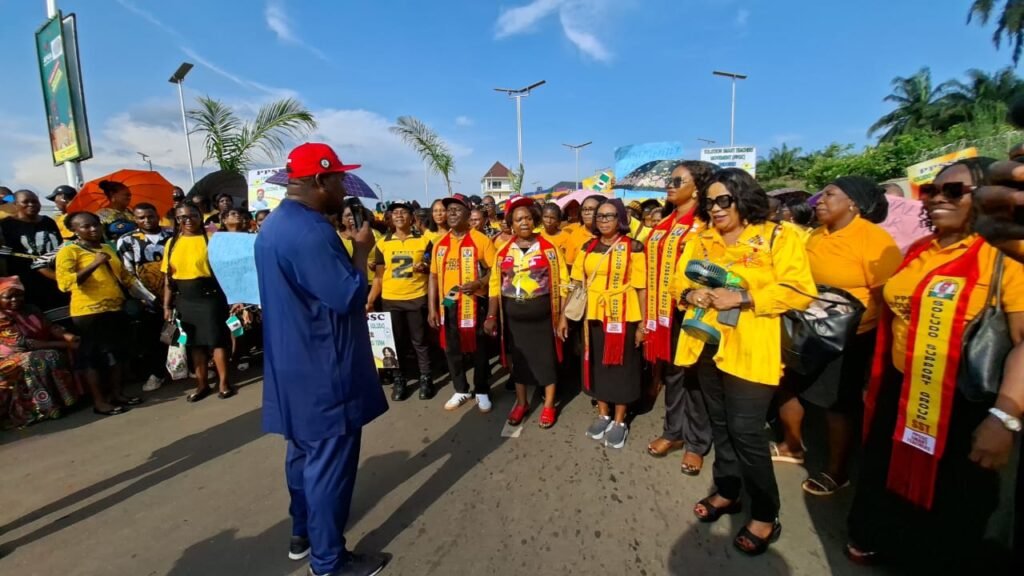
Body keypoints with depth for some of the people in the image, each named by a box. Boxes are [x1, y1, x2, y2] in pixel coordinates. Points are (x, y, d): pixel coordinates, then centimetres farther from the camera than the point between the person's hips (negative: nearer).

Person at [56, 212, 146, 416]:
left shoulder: (107, 248, 15)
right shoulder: (68, 251, -7)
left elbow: (123, 274, 23)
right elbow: (65, 282, -20)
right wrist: (94, 264, -25)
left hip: (115, 308, 7)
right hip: (89, 312, -7)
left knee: (116, 353, 14)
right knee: (94, 356, 3)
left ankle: (116, 393, 27)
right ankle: (99, 401, 13)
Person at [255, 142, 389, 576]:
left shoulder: (275, 225, 11)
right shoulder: (311, 231, -23)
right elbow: (349, 297, -23)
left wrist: (348, 248, 8)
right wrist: (361, 250, -11)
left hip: (294, 365, 11)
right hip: (323, 371, -11)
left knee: (306, 450, 23)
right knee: (330, 461, 4)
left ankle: (303, 533, 41)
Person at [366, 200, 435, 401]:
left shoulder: (423, 241, 0)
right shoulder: (382, 243, 5)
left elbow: (433, 270, 5)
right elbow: (378, 275, 7)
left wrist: (424, 268, -17)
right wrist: (370, 301, 1)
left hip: (417, 298, -2)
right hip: (390, 300, 2)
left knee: (419, 341, 6)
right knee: (395, 342, 11)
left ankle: (425, 379, 21)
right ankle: (398, 381, 25)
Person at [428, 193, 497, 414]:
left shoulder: (481, 240, -7)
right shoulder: (440, 243, 8)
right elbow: (434, 275, 9)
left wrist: (479, 283, -25)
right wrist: (432, 307, 4)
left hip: (475, 303, -5)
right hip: (448, 304, 5)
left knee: (479, 349, 8)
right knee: (452, 349, 14)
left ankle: (482, 392, 26)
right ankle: (461, 390, 32)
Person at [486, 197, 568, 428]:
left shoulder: (549, 248, -3)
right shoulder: (503, 252, 3)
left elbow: (562, 282, -3)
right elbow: (495, 285, 5)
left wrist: (563, 315, -7)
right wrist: (491, 316, 0)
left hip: (543, 317, -2)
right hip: (514, 318, 2)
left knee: (547, 360, 8)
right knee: (519, 361, 14)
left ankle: (549, 405, 26)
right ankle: (521, 403, 32)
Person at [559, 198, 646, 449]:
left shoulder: (633, 247, -5)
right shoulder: (588, 247, 6)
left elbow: (641, 288, -6)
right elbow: (577, 284, 6)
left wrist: (642, 324, -9)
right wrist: (564, 315, 2)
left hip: (623, 316, -4)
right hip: (593, 316, 4)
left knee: (620, 366, 8)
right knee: (597, 364, 13)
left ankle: (619, 421, 26)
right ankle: (603, 414, 33)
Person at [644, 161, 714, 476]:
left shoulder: (704, 227, -6)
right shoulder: (661, 228, 13)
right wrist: (646, 315, 12)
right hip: (662, 311, 6)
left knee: (693, 376, 5)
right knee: (670, 373, 15)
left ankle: (696, 443, 20)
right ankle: (673, 432, 31)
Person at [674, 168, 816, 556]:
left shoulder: (777, 237, -5)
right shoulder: (700, 239, 10)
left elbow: (799, 290, -12)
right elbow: (680, 278, 14)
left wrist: (742, 298, -22)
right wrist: (691, 293, -9)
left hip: (749, 350, -5)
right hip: (706, 344, 5)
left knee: (746, 430, -1)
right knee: (719, 423, 17)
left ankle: (765, 516, 20)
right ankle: (727, 492, 36)